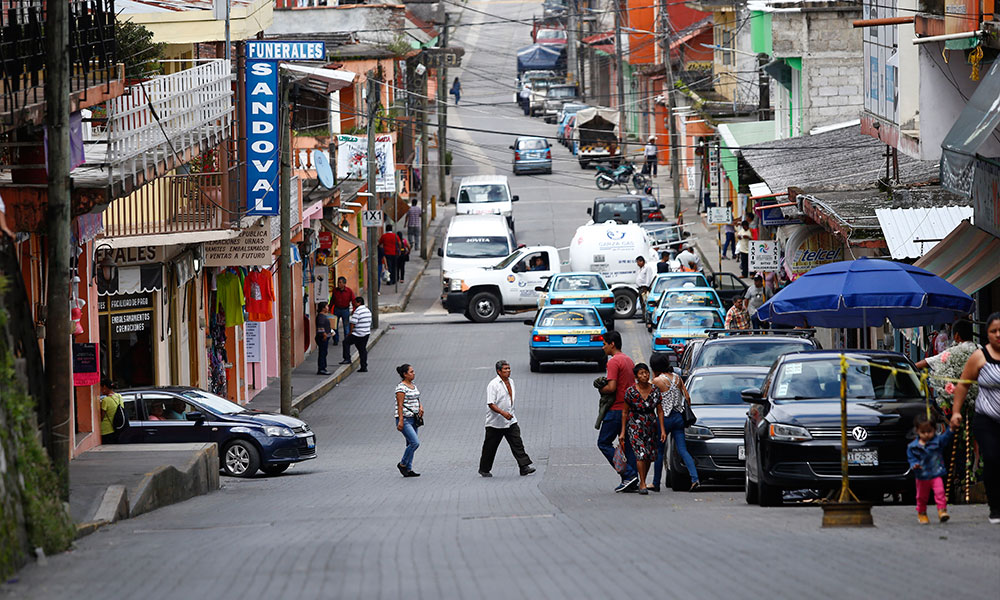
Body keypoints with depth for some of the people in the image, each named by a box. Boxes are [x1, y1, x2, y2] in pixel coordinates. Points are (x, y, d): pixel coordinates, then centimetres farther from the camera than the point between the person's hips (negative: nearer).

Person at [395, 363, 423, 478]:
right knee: (415, 442, -16)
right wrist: (401, 421, -21)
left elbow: (417, 400, 23)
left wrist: (421, 407, 0)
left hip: (413, 419, 9)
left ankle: (408, 469, 12)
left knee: (411, 444, 8)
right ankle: (402, 464, 1)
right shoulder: (401, 387, -12)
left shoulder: (414, 386, 14)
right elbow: (400, 405, -16)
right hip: (404, 419, -9)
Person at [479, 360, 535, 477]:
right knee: (490, 447, 6)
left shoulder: (511, 382, 9)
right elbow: (491, 404, -20)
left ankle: (524, 467, -12)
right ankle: (484, 469, 20)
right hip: (495, 423, -6)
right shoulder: (493, 385, -15)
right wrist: (503, 413, -31)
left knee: (517, 443, -7)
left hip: (510, 421, 6)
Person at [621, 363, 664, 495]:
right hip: (635, 426, -3)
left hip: (651, 425, 3)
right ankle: (642, 484, -11)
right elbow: (625, 412, 0)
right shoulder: (631, 392, -7)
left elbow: (660, 411, 5)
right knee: (641, 454, -16)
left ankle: (642, 482, 21)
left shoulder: (655, 390, 0)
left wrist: (662, 429, -1)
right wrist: (623, 431, -1)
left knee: (649, 455, 4)